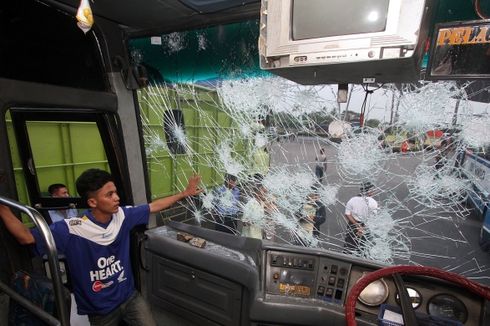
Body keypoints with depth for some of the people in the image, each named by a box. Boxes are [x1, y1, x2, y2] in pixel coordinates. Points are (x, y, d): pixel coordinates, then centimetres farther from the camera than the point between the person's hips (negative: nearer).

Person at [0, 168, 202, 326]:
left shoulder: (122, 215, -12)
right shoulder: (72, 229, -21)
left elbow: (154, 206, -5)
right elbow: (26, 237, -21)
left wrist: (185, 193, -3)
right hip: (100, 310, -2)